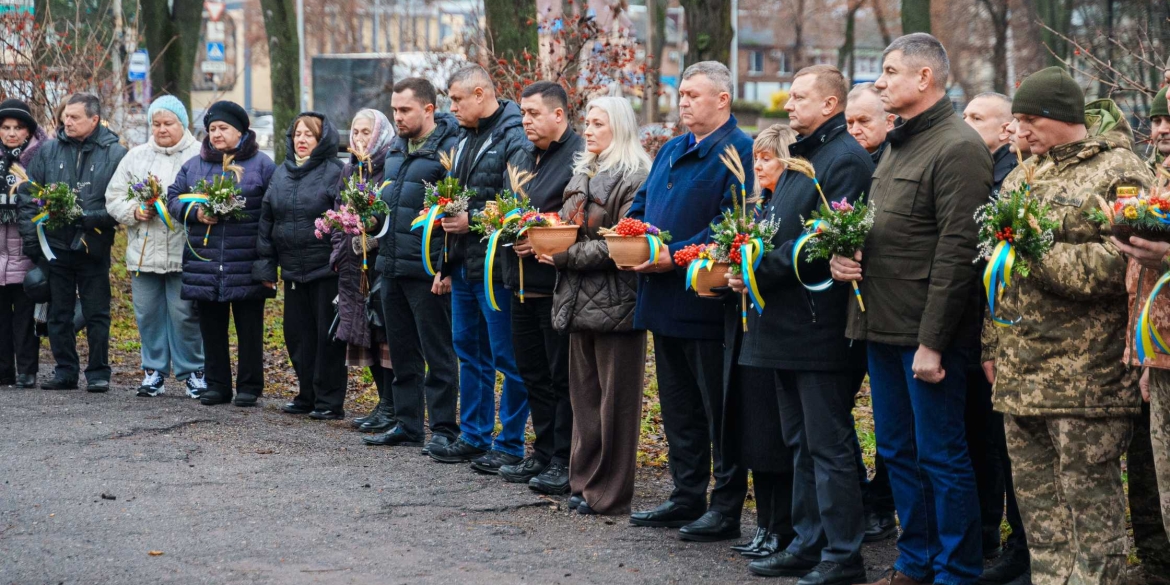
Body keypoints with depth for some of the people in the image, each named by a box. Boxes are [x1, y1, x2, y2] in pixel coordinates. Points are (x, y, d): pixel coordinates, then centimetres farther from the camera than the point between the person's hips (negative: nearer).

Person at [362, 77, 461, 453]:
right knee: (402, 351, 14)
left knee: (436, 352, -1)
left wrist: (445, 268, -19)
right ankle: (407, 425, 22)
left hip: (427, 270, -8)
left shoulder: (449, 149, -11)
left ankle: (443, 429, 6)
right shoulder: (396, 148, 15)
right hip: (392, 266, 8)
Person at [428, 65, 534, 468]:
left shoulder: (514, 140, -14)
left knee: (506, 357, -1)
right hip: (463, 264, 10)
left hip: (495, 266, -9)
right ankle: (474, 436, 26)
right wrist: (448, 214, 10)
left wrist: (472, 221, -20)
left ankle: (510, 444, 6)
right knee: (469, 351, 16)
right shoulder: (466, 138, 16)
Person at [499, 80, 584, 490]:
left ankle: (564, 462, 4)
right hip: (525, 283, 9)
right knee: (533, 374, 15)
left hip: (557, 284, -9)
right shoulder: (530, 157, 17)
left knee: (563, 376, -2)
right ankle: (543, 455, 24)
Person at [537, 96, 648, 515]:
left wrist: (566, 257, -16)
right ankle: (585, 480, 20)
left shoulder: (633, 179, -11)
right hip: (580, 300, 9)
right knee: (584, 393, 12)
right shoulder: (582, 175, 17)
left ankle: (609, 492, 3)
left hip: (616, 302, -8)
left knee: (614, 398, -2)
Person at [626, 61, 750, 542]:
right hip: (665, 301, 9)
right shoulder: (671, 151, 17)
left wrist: (674, 255, -22)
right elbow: (640, 206, 22)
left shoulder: (738, 154, -11)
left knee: (719, 411, 0)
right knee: (678, 407, 15)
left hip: (708, 301, -9)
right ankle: (687, 497, 25)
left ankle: (726, 509, 7)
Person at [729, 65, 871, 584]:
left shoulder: (846, 158, -13)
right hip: (785, 326, 10)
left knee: (828, 445, -5)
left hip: (819, 323, -10)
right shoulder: (800, 157, 19)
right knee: (800, 443, 15)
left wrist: (763, 270, -18)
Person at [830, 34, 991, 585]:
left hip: (927, 333, -9)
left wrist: (932, 342, -21)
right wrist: (844, 254, 3)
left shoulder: (957, 148, -14)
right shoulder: (898, 146, 16)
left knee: (940, 456, -1)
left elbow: (957, 251, -19)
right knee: (898, 451, 16)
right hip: (882, 327, 9)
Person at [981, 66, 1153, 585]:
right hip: (1021, 369, 8)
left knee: (1090, 495, -4)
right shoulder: (1023, 176, 18)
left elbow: (1121, 264, -19)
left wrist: (1041, 256, -19)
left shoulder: (1119, 173, -6)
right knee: (1034, 493, 12)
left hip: (1085, 374, -8)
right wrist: (992, 347, 20)